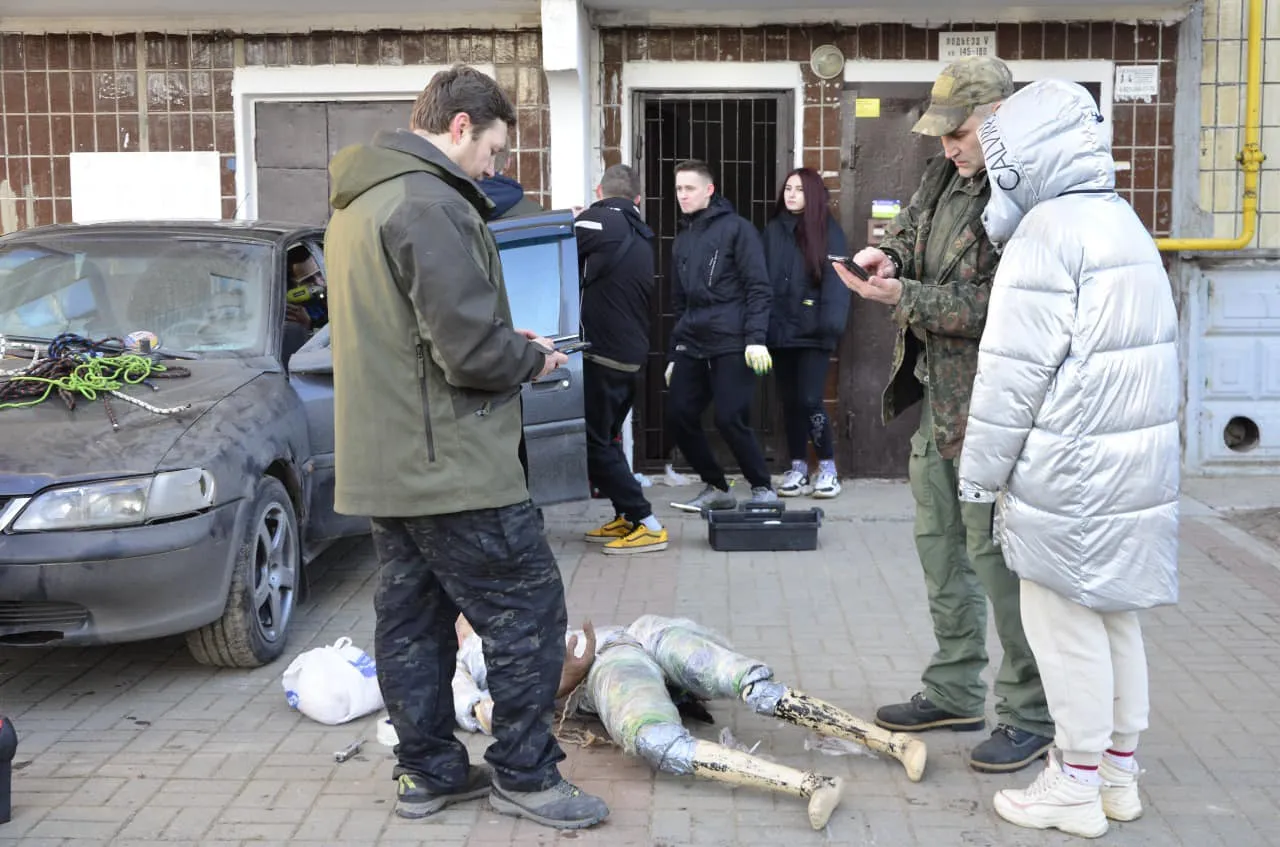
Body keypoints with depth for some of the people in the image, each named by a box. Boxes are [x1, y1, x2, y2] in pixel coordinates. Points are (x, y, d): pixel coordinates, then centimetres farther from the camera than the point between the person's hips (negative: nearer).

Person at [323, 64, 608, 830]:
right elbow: (472, 352, -23)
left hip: (384, 464, 10)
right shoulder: (431, 204, -18)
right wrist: (531, 358, -3)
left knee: (412, 617, 14)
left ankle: (429, 771, 25)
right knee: (527, 610, 2)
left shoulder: (359, 203, 14)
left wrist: (508, 341, 12)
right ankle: (525, 774, 12)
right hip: (452, 466, -10)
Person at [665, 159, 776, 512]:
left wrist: (756, 339, -18)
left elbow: (758, 288, -8)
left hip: (731, 344, -6)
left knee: (730, 419, -11)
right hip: (691, 346, 7)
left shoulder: (736, 228, -1)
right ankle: (715, 488, 16)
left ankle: (763, 489, 9)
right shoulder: (682, 239, 18)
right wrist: (674, 355, 20)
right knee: (678, 416, 0)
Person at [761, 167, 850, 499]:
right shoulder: (773, 230, 12)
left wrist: (832, 322, -20)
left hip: (812, 331, -4)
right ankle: (798, 468, 18)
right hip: (780, 329, 4)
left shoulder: (828, 230, 0)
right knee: (789, 401, 8)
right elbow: (762, 279, 11)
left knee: (810, 400, -9)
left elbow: (836, 279, -8)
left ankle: (828, 468, 6)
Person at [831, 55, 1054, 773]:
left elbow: (996, 306, -25)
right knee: (939, 539, 17)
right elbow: (911, 225, 23)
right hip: (938, 394, 10)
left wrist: (904, 299, -20)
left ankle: (1032, 714, 15)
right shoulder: (951, 173, 9)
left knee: (995, 551, -3)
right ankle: (956, 693, 32)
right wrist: (890, 253, 0)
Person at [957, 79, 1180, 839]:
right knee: (1116, 617, 16)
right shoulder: (1124, 223, 14)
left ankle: (1078, 785, 13)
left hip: (1072, 475, -9)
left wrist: (981, 475, -8)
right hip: (1136, 464, 9)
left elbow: (1013, 376, -17)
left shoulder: (1048, 235, -15)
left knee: (1067, 623, 2)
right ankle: (1120, 770, 27)